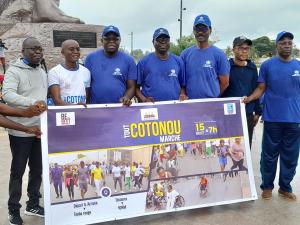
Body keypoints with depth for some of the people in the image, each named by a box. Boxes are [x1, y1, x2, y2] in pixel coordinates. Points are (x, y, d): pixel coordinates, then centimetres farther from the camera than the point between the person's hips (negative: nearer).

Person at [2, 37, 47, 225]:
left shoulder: (42, 72, 13)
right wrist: (32, 102, -35)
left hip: (41, 129, 7)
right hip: (21, 131, -6)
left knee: (37, 169, 14)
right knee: (18, 170, 5)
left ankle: (33, 205, 30)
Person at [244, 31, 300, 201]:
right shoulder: (267, 65, 1)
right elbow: (261, 88, 1)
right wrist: (249, 98, -17)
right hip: (273, 118, -2)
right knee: (270, 155, 5)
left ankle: (285, 187, 26)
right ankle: (267, 186, 21)